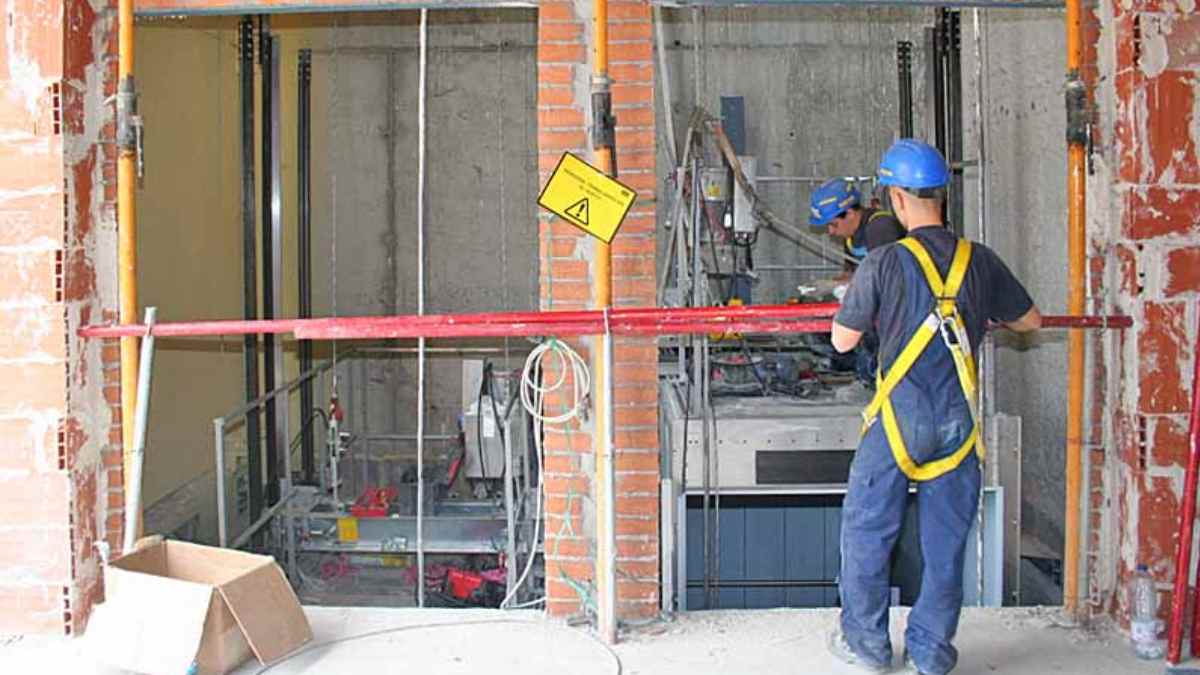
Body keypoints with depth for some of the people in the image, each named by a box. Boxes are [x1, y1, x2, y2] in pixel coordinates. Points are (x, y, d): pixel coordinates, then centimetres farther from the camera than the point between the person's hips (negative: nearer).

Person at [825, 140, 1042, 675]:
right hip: (957, 422, 4)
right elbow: (1031, 320, 16)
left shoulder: (884, 262, -10)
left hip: (898, 417, -3)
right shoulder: (980, 260, 2)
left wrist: (851, 301, 16)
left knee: (866, 531, 12)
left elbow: (842, 341, -3)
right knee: (946, 541, 12)